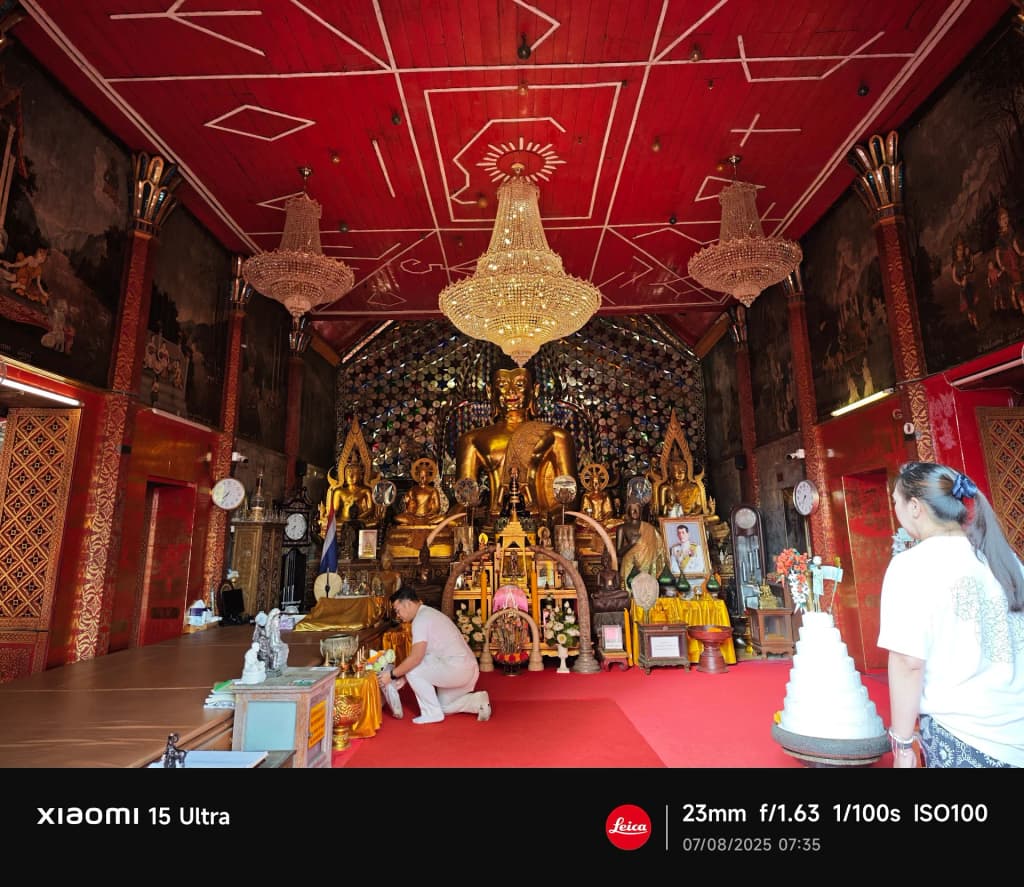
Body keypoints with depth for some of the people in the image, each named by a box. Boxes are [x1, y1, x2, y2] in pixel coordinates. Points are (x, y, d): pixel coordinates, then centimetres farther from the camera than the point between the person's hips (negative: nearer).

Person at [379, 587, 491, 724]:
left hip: (457, 668, -11)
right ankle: (478, 701, 12)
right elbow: (422, 656, 19)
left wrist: (392, 675, -9)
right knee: (445, 707, 25)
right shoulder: (428, 614, 16)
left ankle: (432, 713, 1)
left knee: (413, 669, -7)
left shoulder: (421, 619, -15)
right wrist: (402, 677, 14)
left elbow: (416, 658, -21)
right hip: (467, 668, 11)